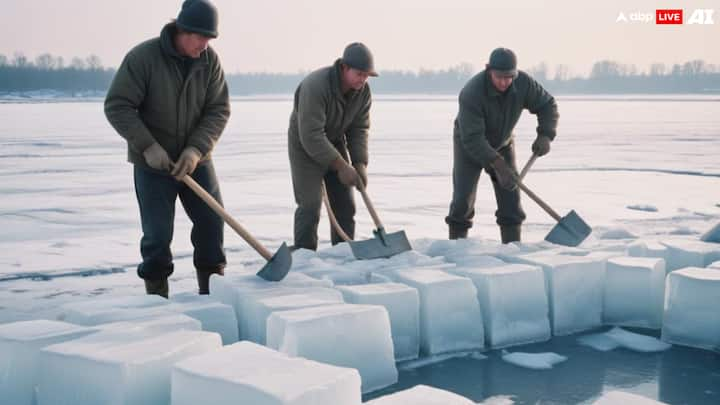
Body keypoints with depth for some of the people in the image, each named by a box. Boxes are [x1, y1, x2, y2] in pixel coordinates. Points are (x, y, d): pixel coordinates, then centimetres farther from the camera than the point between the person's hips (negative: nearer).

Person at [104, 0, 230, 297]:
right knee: (158, 232, -2)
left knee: (212, 220, 5)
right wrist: (148, 146, -21)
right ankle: (157, 295, 13)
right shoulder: (143, 56, -16)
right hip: (153, 161, -4)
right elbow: (117, 106, -15)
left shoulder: (210, 61, -6)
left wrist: (196, 149, -20)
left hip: (195, 159, 4)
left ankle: (212, 287, 21)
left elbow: (219, 110, -6)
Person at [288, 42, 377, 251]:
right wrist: (341, 166, -33)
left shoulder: (363, 91, -11)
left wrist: (360, 164, -16)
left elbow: (359, 130, -3)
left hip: (335, 143, 6)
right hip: (305, 146, -6)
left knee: (345, 205, 5)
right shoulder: (315, 86, -32)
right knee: (310, 206, -13)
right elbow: (311, 135, -34)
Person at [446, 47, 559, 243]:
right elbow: (472, 138, -37)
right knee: (463, 198, -10)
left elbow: (547, 104, -9)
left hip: (502, 144, 4)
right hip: (469, 145, -4)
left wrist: (545, 135, -26)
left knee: (510, 194, -4)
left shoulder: (523, 82, -23)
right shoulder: (472, 93, -36)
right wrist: (497, 164, -45)